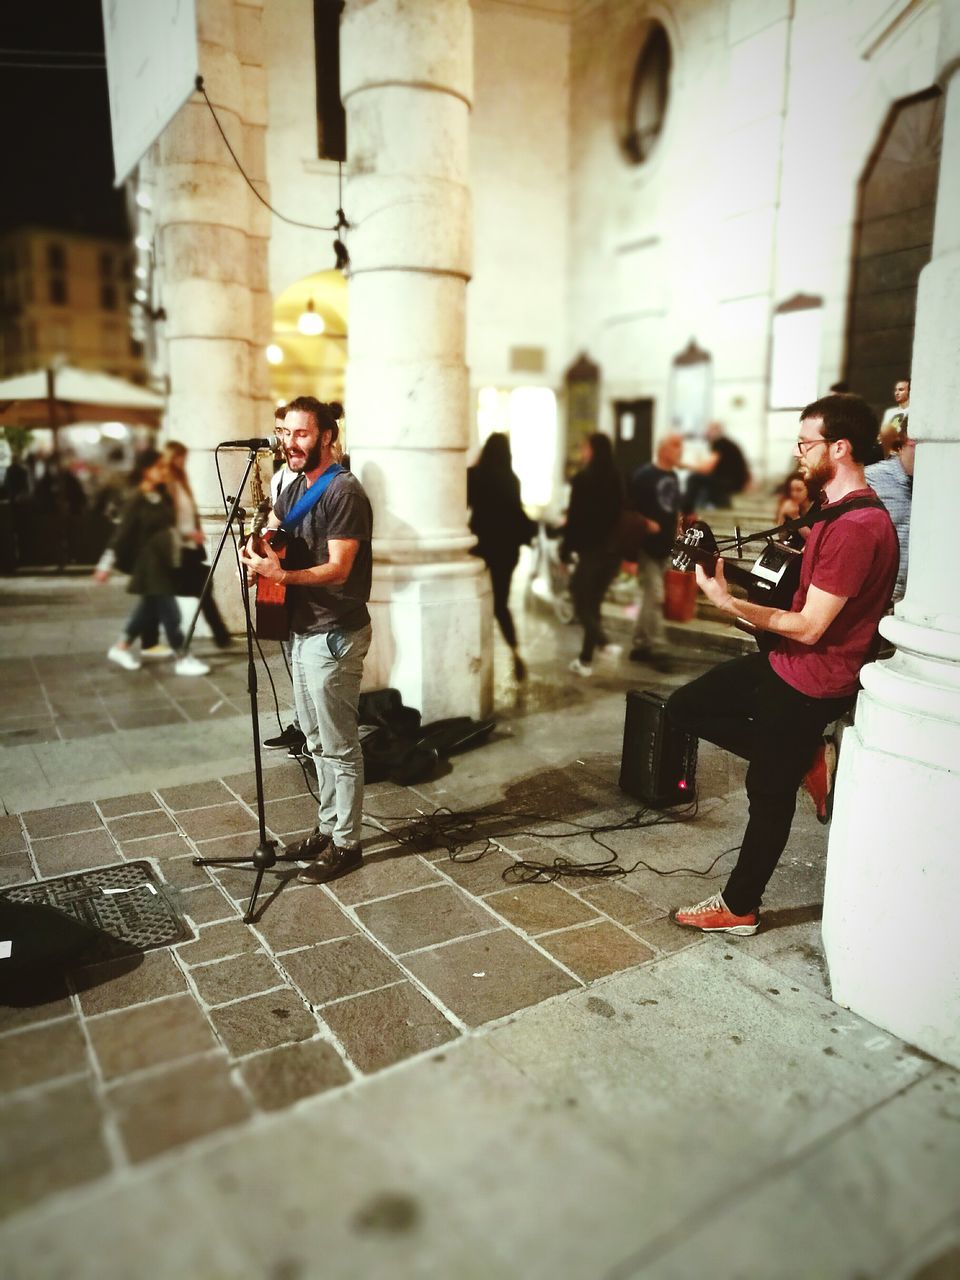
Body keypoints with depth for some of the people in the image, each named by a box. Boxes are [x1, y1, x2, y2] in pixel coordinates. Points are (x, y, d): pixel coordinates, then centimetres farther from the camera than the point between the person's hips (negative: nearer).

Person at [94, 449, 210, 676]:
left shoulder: (163, 497, 6)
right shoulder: (137, 502, -14)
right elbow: (122, 533, -14)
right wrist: (106, 564, -13)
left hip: (165, 563, 8)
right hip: (150, 564, -8)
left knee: (149, 609, 16)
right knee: (170, 611, -5)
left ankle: (121, 647, 32)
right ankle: (183, 659, 3)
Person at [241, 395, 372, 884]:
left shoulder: (344, 492, -16)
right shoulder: (296, 487, 12)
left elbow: (337, 569, -21)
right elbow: (268, 533, 17)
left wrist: (281, 574, -32)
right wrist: (256, 551, -5)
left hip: (334, 635, -9)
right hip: (303, 629, 9)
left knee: (339, 746, 0)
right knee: (317, 740, 18)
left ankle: (346, 844, 13)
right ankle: (328, 826, 32)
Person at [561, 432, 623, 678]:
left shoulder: (583, 479, -12)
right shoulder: (616, 479, 7)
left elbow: (575, 517, -12)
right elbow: (621, 514, 11)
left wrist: (565, 550, -5)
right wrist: (622, 548, 17)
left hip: (591, 549, -6)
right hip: (613, 550, 6)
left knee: (582, 601, 8)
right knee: (592, 601, 14)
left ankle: (603, 643, -9)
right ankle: (586, 659, 17)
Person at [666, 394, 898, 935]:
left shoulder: (856, 528, -25)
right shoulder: (836, 511, 8)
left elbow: (809, 627, -26)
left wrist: (729, 602, -25)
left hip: (813, 680, -10)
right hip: (787, 662, 10)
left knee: (770, 793, 3)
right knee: (687, 707, 10)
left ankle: (740, 908, 21)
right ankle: (805, 759, 14)